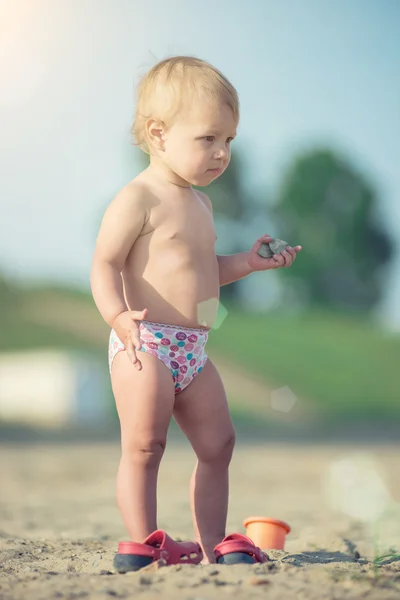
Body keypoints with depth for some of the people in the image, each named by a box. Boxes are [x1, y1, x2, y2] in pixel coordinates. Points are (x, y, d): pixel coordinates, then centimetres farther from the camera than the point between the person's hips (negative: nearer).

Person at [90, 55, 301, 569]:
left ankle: (212, 547, 19)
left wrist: (247, 263, 17)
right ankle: (143, 547, -3)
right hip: (145, 346, -9)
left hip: (193, 352, 9)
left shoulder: (198, 203, 18)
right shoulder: (137, 199, -11)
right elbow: (104, 266, -16)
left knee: (217, 443, 11)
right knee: (143, 448, -9)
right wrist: (119, 317, -32)